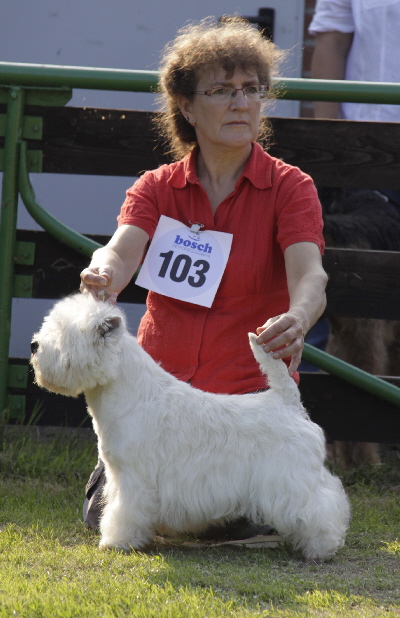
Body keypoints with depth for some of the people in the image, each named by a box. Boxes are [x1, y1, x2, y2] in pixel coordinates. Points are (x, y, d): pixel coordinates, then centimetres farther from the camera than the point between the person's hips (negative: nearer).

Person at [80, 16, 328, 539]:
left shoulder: (289, 187, -3)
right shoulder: (157, 188, 3)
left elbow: (309, 274, -21)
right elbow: (123, 248, -17)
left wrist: (296, 321, -46)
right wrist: (104, 275, -44)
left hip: (250, 389, -2)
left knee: (235, 521, -21)